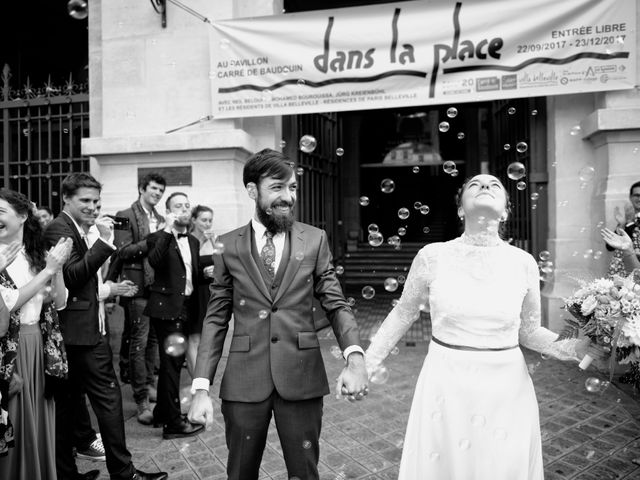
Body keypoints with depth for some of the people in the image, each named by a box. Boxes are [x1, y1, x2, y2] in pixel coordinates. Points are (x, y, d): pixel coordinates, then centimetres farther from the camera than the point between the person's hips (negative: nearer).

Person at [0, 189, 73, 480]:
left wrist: (57, 267, -12)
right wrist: (48, 269, -19)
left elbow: (59, 302, 2)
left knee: (40, 422, 12)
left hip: (40, 348, 4)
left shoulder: (38, 254, 6)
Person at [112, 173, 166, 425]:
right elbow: (123, 251, -12)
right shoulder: (126, 216, -4)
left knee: (153, 340, 15)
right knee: (138, 343, -4)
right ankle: (141, 400, 2)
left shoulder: (160, 219, 16)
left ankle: (149, 384, 30)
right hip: (138, 288, -6)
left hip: (158, 288, 7)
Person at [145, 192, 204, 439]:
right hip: (167, 307, -7)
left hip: (186, 307, 7)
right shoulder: (158, 238, -5)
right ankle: (173, 422, 1)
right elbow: (155, 261, -26)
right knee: (171, 362, -6)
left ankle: (162, 412, 29)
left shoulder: (193, 241, 16)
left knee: (172, 362, 16)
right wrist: (167, 231, -27)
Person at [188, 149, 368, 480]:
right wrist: (201, 387, -5)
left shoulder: (315, 240, 2)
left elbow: (336, 304, 1)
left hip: (301, 378, 0)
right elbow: (216, 319, 3)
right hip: (243, 381, 1)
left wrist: (355, 356, -18)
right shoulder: (227, 245, 1)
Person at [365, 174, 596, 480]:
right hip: (446, 386, -1)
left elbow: (528, 331, 8)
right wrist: (369, 359, 7)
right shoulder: (433, 256, -7)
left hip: (506, 391, 1)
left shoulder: (524, 263, -3)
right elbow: (403, 314, 7)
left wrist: (568, 347, -10)